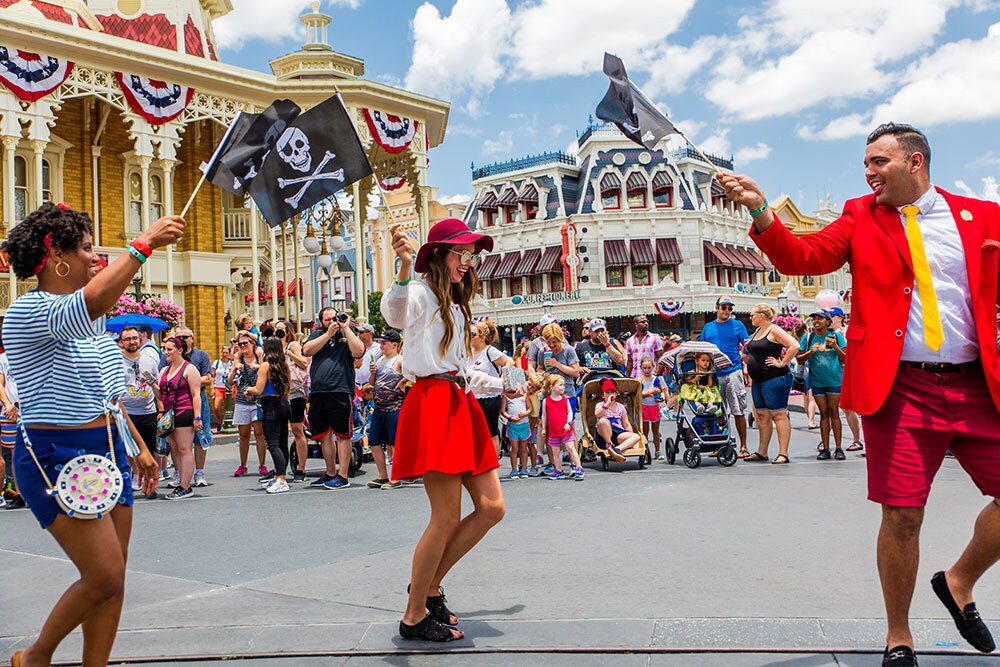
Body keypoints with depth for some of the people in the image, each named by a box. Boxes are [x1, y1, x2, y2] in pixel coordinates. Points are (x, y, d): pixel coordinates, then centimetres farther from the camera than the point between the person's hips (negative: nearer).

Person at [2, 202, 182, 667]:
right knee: (104, 577, -9)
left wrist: (138, 447, 23)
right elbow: (91, 304, -36)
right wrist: (143, 244, -32)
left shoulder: (91, 323, 14)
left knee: (113, 580, 8)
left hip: (108, 451, 9)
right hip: (57, 459, -9)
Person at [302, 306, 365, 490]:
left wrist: (346, 328, -7)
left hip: (341, 392, -4)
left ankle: (342, 476, 2)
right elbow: (307, 350, -3)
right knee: (323, 435, 12)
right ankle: (330, 473, 25)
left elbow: (358, 351, -13)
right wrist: (329, 333, -4)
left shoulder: (347, 336, 8)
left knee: (342, 435, -2)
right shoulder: (317, 335, 17)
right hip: (317, 394, 4)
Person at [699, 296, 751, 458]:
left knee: (738, 411, -2)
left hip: (733, 373, -3)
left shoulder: (737, 325, 4)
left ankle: (743, 447, 3)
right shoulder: (708, 327, 13)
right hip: (713, 375, 3)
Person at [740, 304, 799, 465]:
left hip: (774, 379, -9)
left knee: (779, 414, -7)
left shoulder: (774, 330, -11)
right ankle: (761, 452, 18)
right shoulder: (757, 331, 16)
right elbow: (750, 350, 35)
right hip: (758, 380, 9)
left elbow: (794, 346, -22)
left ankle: (783, 454, -7)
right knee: (762, 416, 12)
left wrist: (782, 364, -19)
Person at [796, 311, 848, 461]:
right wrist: (811, 352, -11)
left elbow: (845, 359, 1)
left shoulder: (836, 336, 1)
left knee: (834, 412, -3)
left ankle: (838, 448, 2)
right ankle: (825, 448, 8)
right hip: (817, 380, 2)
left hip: (834, 380, -2)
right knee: (823, 413, 5)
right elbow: (799, 359, 6)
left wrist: (835, 347, -15)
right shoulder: (807, 337, 5)